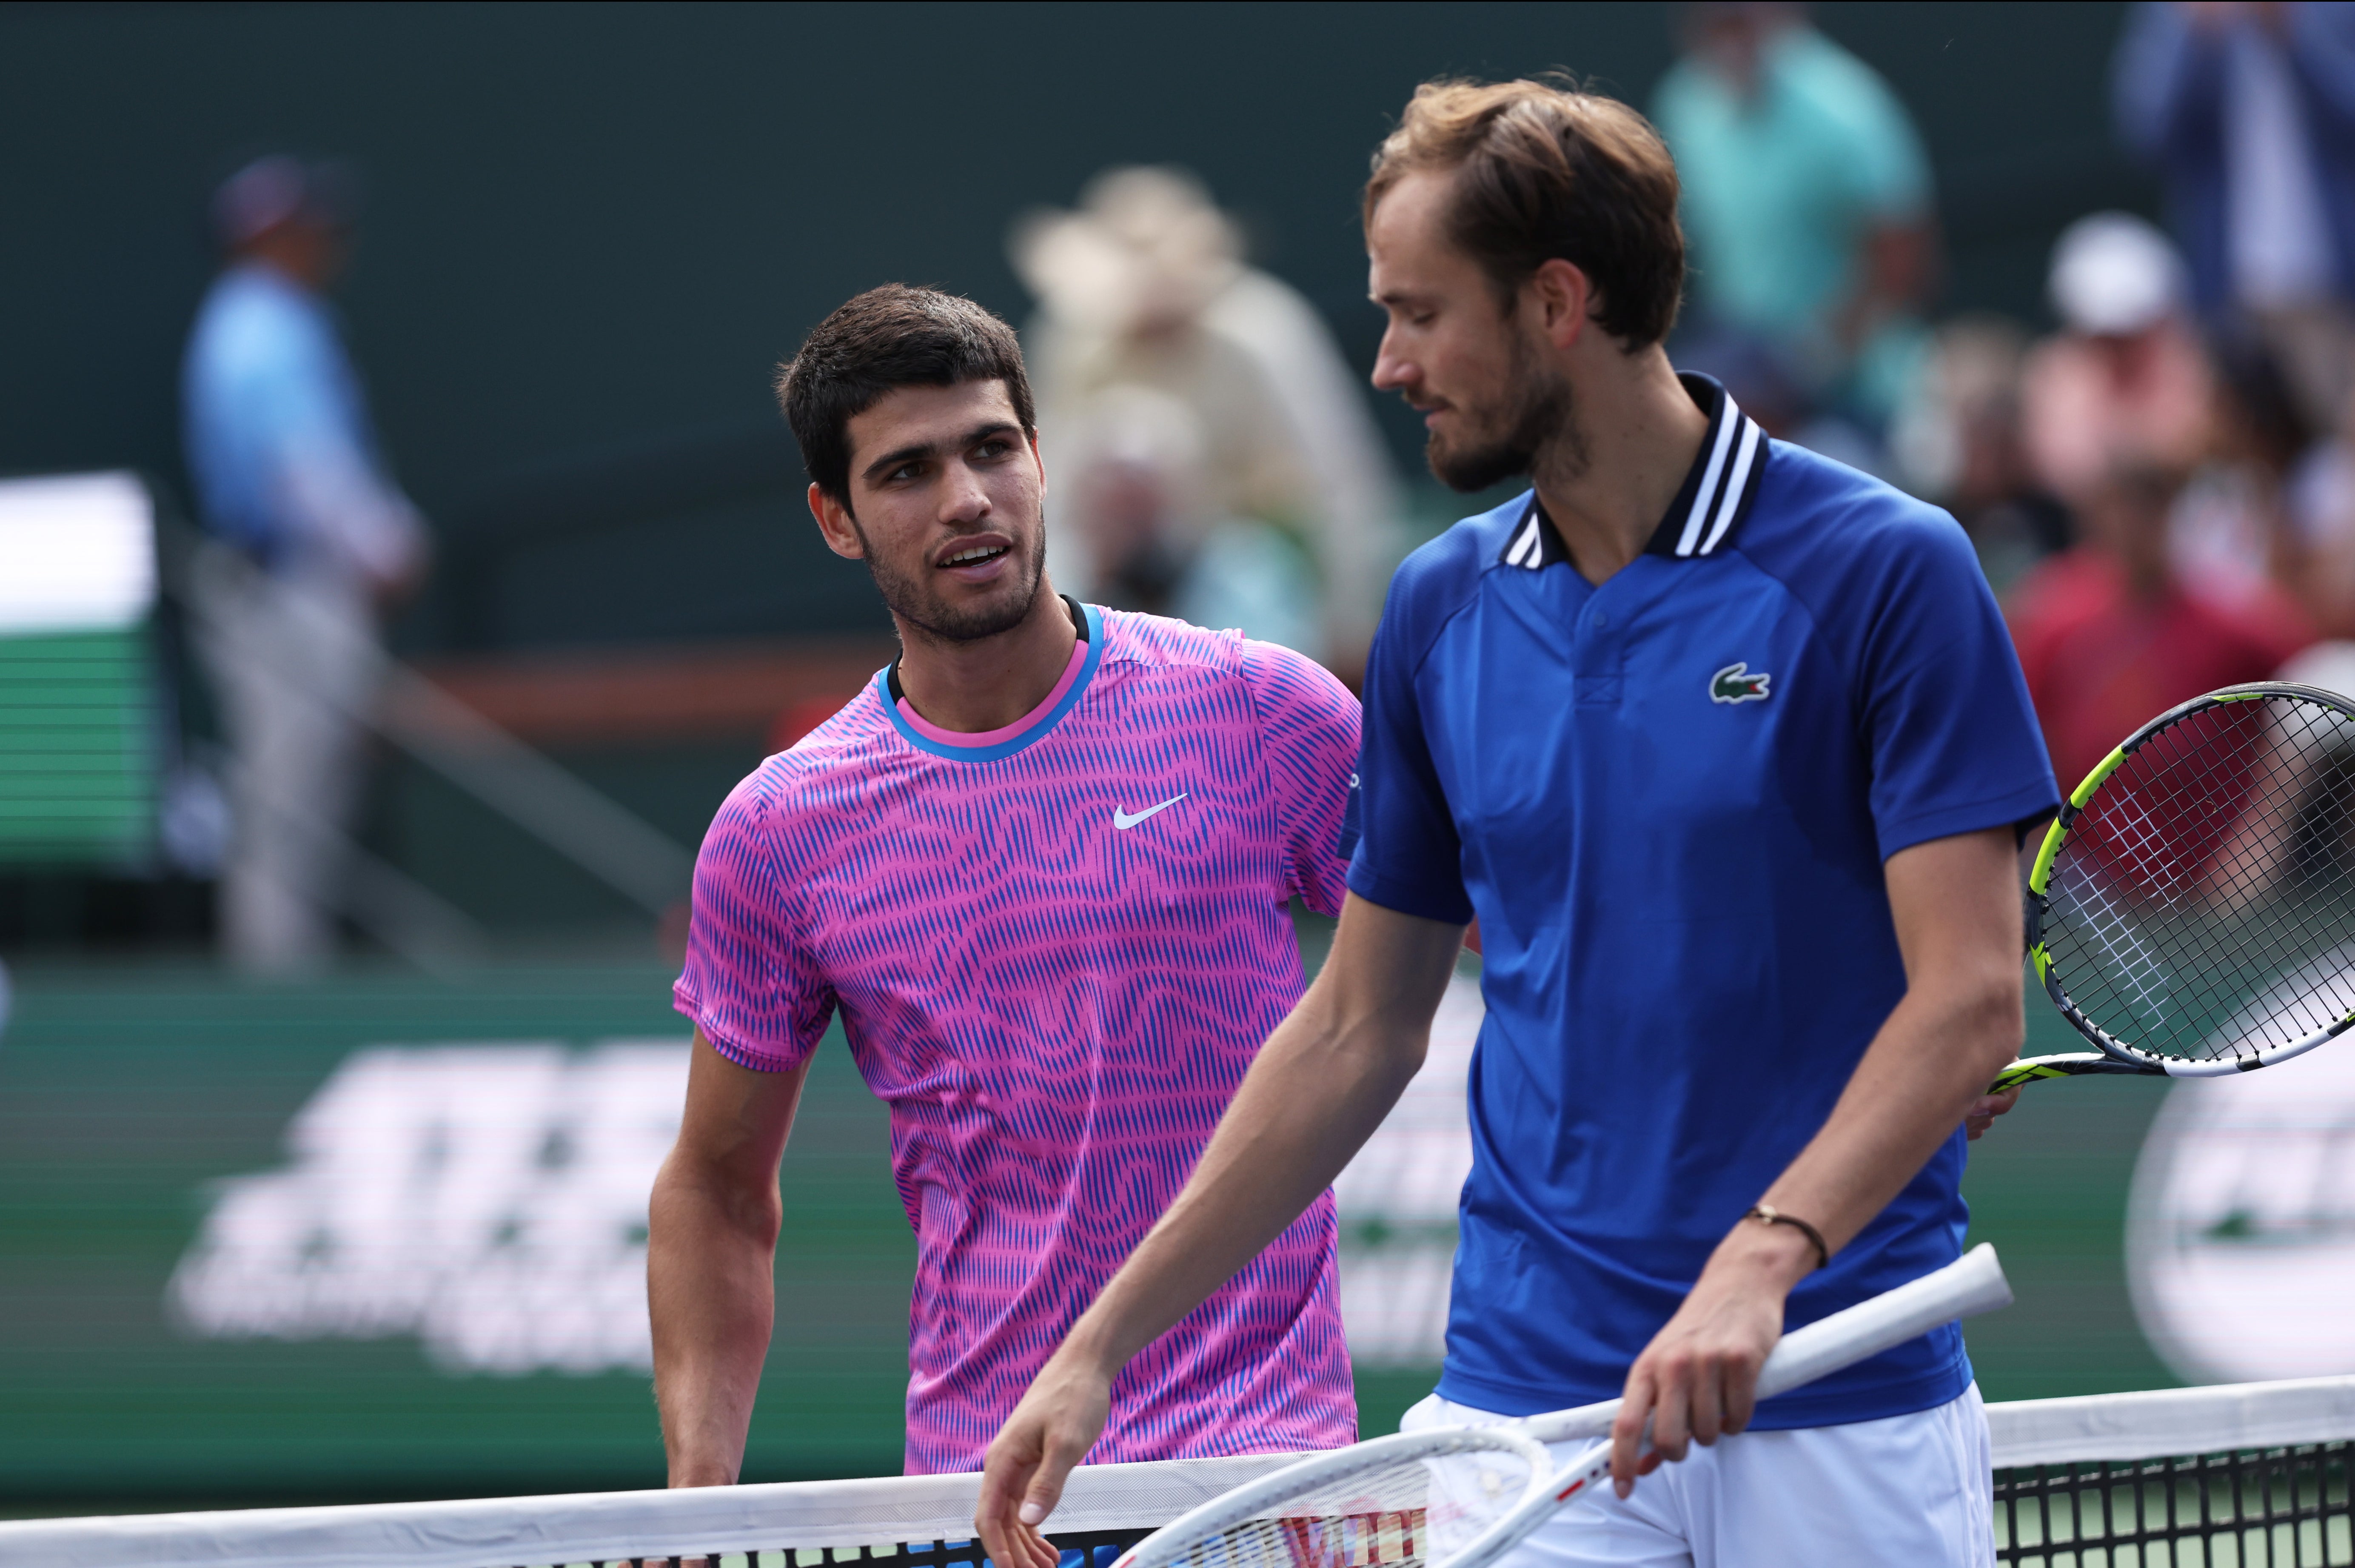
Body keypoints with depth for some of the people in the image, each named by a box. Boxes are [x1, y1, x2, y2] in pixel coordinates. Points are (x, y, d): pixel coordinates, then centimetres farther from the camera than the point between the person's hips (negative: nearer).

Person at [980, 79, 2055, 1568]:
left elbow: (1972, 997, -12)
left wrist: (1765, 1255, -27)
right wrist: (1102, 1345, 12)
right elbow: (1360, 1028, 16)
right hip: (1529, 1392, 3)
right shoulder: (1441, 608, 9)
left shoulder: (1886, 574, -6)